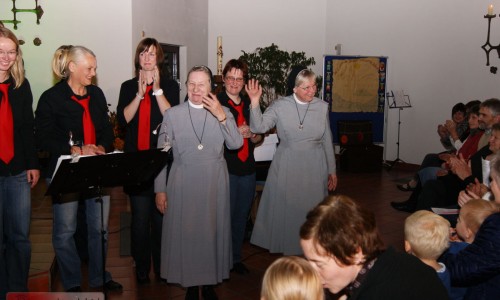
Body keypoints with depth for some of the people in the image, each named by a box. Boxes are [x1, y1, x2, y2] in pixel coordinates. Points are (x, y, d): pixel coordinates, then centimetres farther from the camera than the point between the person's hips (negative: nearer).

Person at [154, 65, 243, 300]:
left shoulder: (223, 112, 4)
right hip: (183, 184, -1)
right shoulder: (172, 114, 0)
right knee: (185, 233, 5)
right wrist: (160, 189, -1)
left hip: (214, 184, 1)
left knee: (212, 232, 10)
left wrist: (221, 116, -17)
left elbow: (236, 144, -7)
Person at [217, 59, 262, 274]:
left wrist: (252, 135, -5)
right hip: (225, 167, -6)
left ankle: (236, 258, 29)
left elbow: (259, 136, 17)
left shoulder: (250, 103, 11)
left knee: (242, 215, 14)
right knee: (225, 215, 0)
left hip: (247, 167, 6)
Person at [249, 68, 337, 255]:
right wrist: (255, 102, -27)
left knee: (311, 210, 10)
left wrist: (332, 171, 10)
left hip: (314, 167, 1)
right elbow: (258, 127, -15)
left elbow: (327, 141, 7)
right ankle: (287, 248, 26)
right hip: (286, 166, -1)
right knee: (285, 209, 7)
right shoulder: (280, 106, -6)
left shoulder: (322, 107, 0)